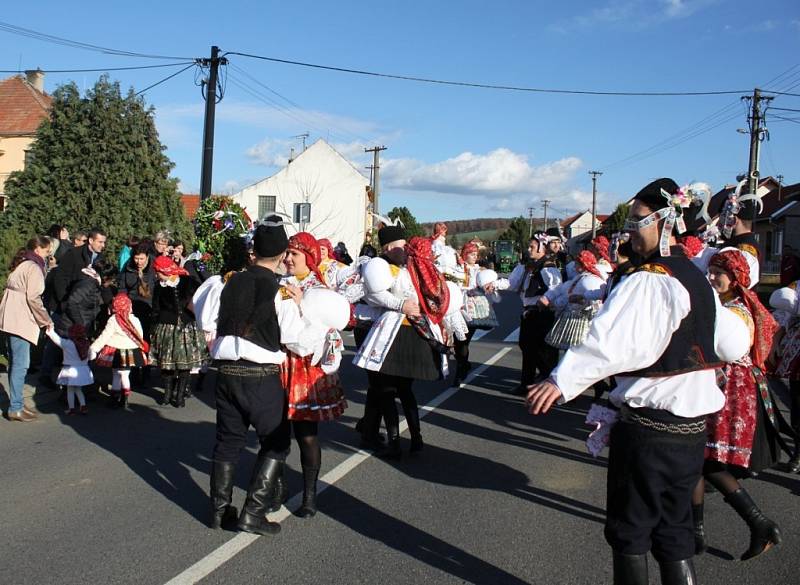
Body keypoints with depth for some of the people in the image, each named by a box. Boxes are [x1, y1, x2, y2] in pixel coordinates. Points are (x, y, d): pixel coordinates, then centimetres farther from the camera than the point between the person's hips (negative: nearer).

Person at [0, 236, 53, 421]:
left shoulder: (20, 264, 17)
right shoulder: (33, 268, -11)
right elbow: (33, 298, -19)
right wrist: (46, 320, -8)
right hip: (21, 321, -10)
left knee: (15, 363, 14)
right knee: (20, 364, -6)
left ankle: (16, 404, 21)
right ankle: (15, 408, -2)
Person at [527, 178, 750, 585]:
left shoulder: (648, 281, -19)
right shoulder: (697, 280, 9)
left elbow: (611, 340, -32)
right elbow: (734, 345, 15)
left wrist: (563, 380, -33)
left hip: (648, 425, -8)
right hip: (693, 422, 8)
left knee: (630, 529, 8)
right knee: (675, 529, 17)